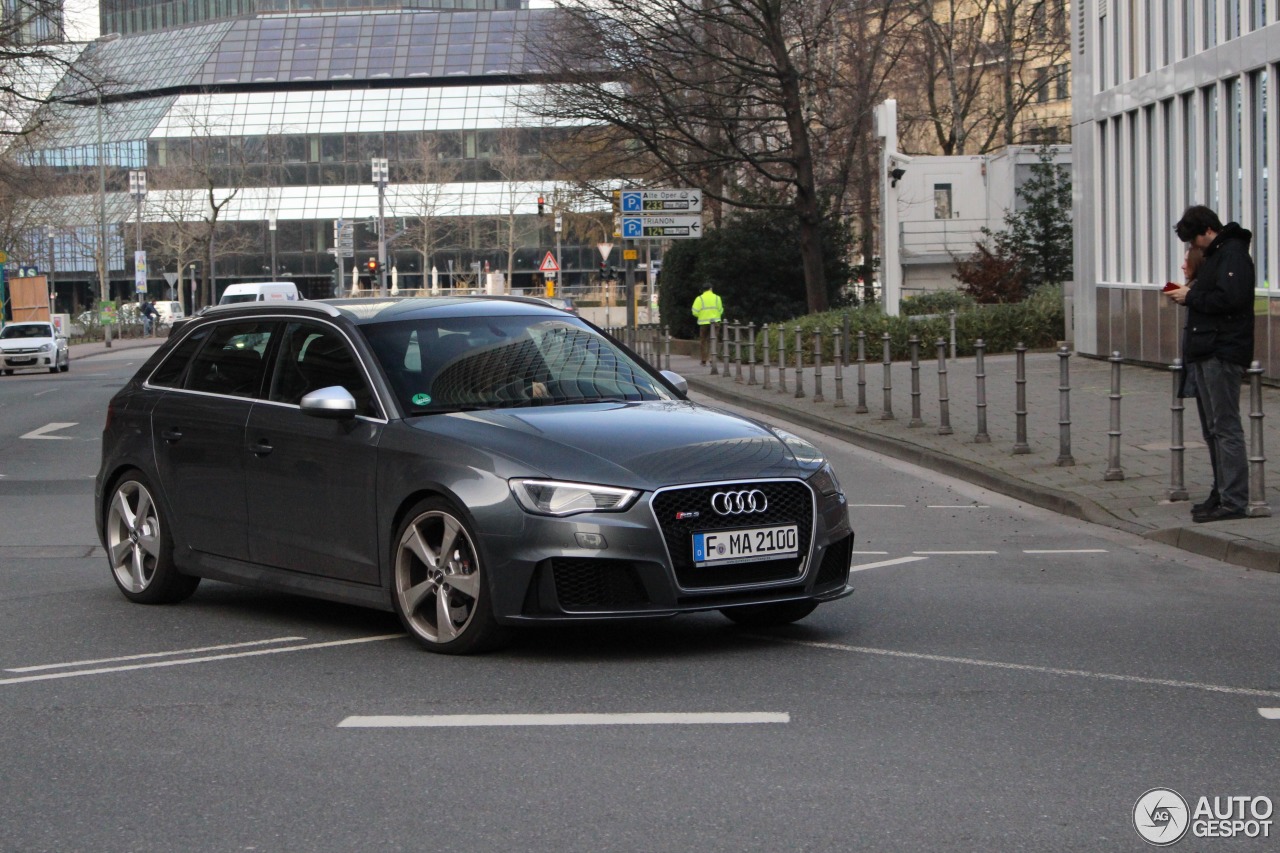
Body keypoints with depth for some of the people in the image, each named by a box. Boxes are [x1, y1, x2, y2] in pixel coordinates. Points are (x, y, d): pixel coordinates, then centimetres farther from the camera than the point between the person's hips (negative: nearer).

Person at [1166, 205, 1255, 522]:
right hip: (1205, 353, 11)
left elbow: (1230, 299, -24)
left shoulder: (1233, 255, -12)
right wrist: (1193, 281, 6)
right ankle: (1222, 493, 20)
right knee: (1212, 429, 14)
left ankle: (1234, 501, -10)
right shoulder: (1214, 255, 20)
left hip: (1223, 353, -11)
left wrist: (1191, 297, -13)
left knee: (1225, 427, -10)